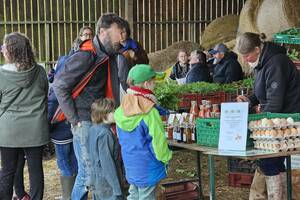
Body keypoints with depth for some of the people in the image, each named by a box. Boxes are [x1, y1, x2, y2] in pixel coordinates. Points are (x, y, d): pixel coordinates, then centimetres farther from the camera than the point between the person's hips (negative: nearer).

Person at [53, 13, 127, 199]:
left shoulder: (108, 55, 8)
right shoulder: (86, 56, -17)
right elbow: (59, 85, -18)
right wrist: (74, 119, -15)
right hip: (85, 123, -8)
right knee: (89, 174, -6)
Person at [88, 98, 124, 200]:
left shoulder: (93, 129, 4)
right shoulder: (105, 134, -23)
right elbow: (107, 162, -23)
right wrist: (117, 189, -20)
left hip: (97, 178, 10)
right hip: (108, 181, -10)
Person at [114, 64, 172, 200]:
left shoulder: (121, 110, -3)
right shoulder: (150, 112, -23)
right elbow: (158, 140, -17)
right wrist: (166, 158, 0)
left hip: (130, 164, 6)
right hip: (147, 167, -6)